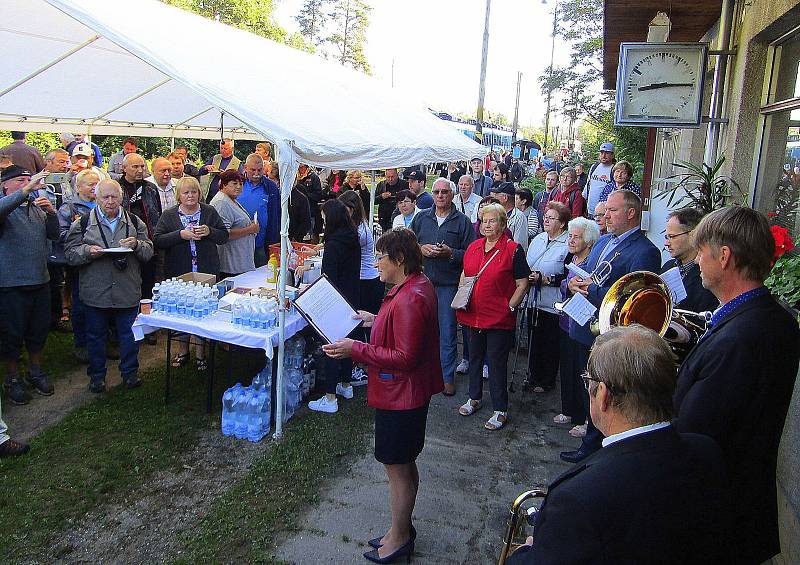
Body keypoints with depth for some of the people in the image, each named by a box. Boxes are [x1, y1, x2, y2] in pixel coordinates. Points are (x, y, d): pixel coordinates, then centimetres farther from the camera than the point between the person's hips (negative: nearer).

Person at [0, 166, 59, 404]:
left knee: (39, 331, 16)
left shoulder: (37, 208, 11)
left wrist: (51, 213, -8)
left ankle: (35, 372, 33)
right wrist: (26, 190, -38)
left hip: (40, 281, 6)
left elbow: (54, 235, 9)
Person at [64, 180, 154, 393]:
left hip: (128, 292, 1)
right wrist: (88, 251, -17)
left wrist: (137, 244, -13)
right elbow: (70, 253, 2)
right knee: (96, 335, 10)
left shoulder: (134, 222, 7)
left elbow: (149, 251, 7)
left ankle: (130, 372, 25)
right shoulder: (83, 223, 3)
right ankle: (97, 375, 26)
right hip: (96, 293, -1)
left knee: (129, 334, 9)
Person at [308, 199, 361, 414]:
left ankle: (330, 398, 3)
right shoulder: (353, 239, 5)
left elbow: (329, 278, -20)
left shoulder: (333, 245, -20)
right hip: (352, 298, 9)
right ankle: (345, 385, 35)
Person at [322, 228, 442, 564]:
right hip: (408, 392, 11)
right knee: (405, 464, 22)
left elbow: (405, 357, -27)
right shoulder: (418, 285, 5)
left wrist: (356, 350, -26)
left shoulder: (409, 300, -27)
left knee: (396, 467, 6)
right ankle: (402, 529, 38)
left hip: (400, 396, -11)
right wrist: (376, 321, 12)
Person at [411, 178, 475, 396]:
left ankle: (447, 376, 15)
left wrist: (450, 253, -17)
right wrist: (421, 249, -7)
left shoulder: (462, 221, 1)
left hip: (449, 283, -3)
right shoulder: (421, 218, 9)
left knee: (447, 331, 2)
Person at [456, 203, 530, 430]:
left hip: (499, 318, -6)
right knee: (474, 357, 18)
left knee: (497, 362, 1)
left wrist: (509, 308, -13)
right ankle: (474, 398, 37)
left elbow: (522, 285, -7)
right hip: (473, 315, 6)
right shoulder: (473, 247, 8)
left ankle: (500, 411, 14)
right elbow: (464, 276, 20)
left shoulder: (513, 249, -8)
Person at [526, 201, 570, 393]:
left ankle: (547, 381, 23)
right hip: (534, 300, 7)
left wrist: (545, 279, -21)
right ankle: (533, 375, 32)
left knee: (550, 344, 7)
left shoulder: (568, 244, -13)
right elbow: (527, 264, 20)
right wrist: (528, 276, 0)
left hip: (553, 305, -6)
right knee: (533, 339, 16)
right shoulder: (538, 239, 10)